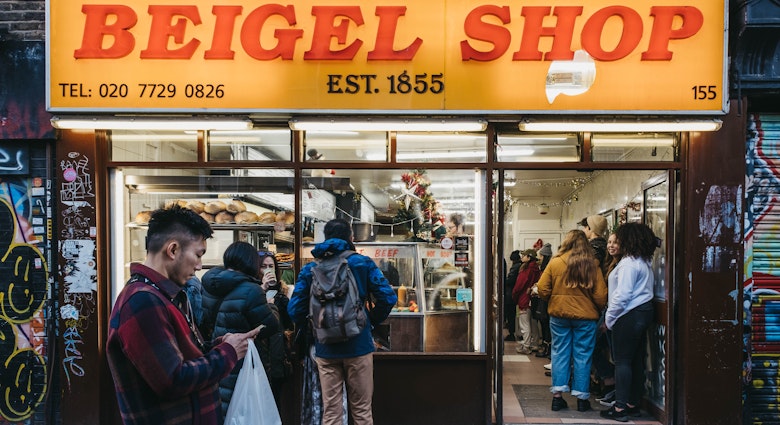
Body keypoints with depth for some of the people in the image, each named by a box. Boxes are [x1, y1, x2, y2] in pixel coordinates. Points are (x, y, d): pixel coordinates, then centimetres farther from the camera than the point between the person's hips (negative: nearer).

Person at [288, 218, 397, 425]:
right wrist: (372, 321, 6)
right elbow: (388, 298, -9)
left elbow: (295, 310, -3)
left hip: (325, 348, 2)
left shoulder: (310, 269, 2)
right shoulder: (362, 263, -3)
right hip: (358, 345, -1)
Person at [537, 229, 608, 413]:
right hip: (586, 316, -1)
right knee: (583, 356, 8)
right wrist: (597, 309, 13)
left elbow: (542, 289, -4)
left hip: (559, 315, 1)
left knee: (560, 353, 9)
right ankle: (582, 398, 14)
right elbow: (601, 295, -7)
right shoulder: (592, 265, -8)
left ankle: (557, 395, 10)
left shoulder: (555, 262, -7)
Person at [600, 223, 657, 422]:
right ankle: (633, 405, 19)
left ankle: (620, 408, -2)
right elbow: (649, 286, 17)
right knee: (636, 360, 12)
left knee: (622, 361, -5)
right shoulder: (645, 262, 14)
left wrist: (609, 317, -10)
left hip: (629, 315, -10)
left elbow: (622, 295, -20)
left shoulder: (629, 263, -15)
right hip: (644, 312, 10)